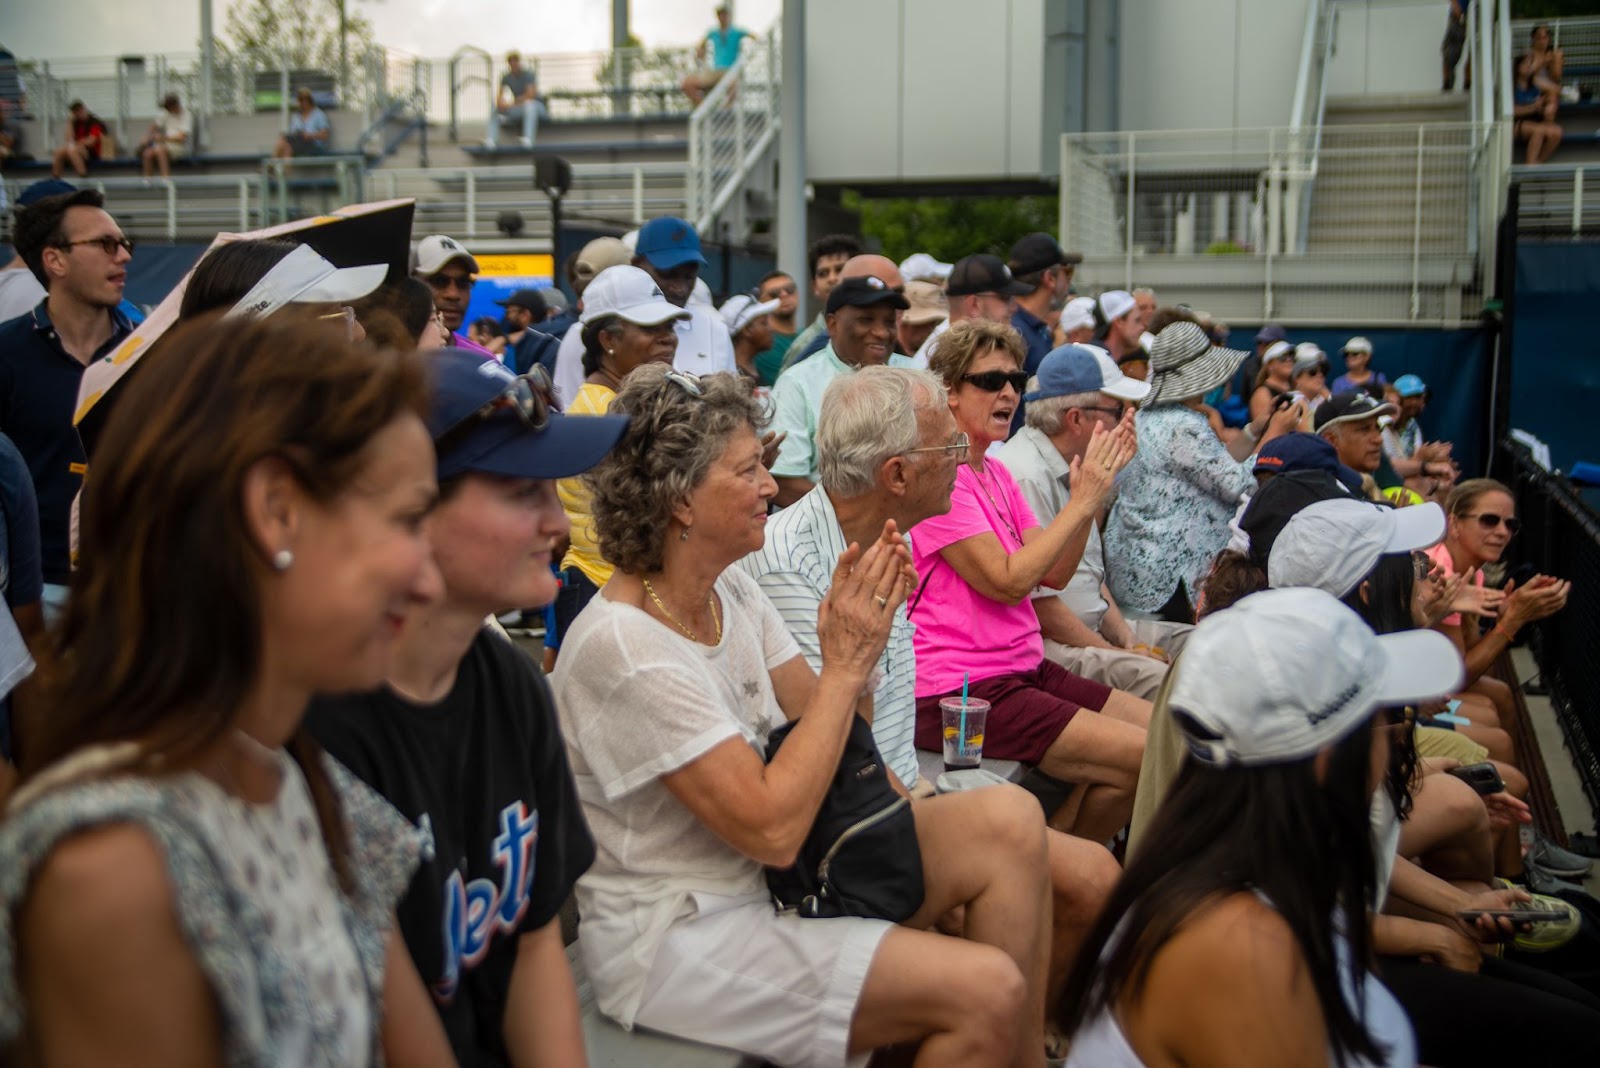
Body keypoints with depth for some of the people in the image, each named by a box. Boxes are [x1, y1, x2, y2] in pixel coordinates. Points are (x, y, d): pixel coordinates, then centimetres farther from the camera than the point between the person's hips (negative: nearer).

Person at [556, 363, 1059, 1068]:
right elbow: (772, 829, -25)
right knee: (985, 991, -20)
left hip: (770, 877, 8)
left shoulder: (732, 590, 3)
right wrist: (845, 665, -20)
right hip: (677, 937, -8)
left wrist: (860, 630, -12)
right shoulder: (624, 648, -23)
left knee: (1008, 821, -7)